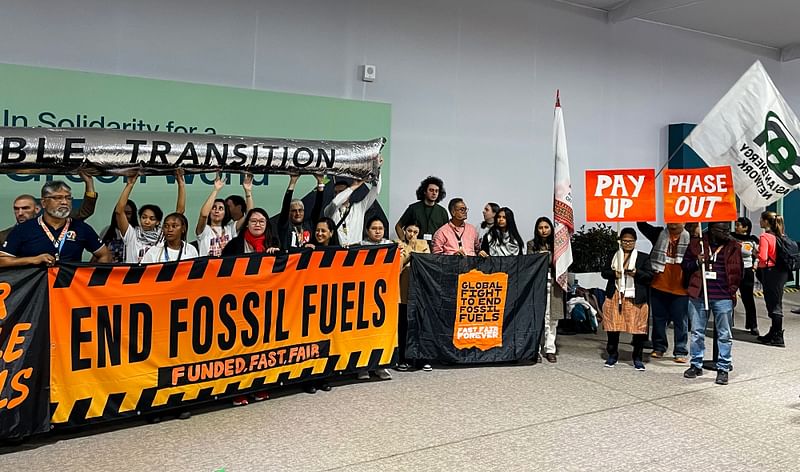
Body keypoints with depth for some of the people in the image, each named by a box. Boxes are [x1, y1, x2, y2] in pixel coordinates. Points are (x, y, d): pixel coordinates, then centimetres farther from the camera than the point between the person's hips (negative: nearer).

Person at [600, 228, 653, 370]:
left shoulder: (643, 257, 6)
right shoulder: (613, 255, 14)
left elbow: (650, 276, 0)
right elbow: (604, 272, 12)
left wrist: (636, 273, -17)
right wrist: (614, 273, -8)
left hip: (635, 298, -2)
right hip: (615, 296, 2)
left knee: (638, 328, -2)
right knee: (613, 327, 7)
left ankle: (637, 358, 12)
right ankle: (612, 355, 22)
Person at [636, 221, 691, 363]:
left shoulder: (690, 238, -1)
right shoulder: (659, 234, 5)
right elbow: (641, 225, -2)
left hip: (680, 288, -2)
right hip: (659, 286, 2)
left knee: (680, 321, 4)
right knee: (658, 319, 13)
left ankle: (681, 351, 14)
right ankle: (659, 347, 25)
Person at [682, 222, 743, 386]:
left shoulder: (733, 247, 3)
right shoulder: (696, 243, 4)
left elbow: (737, 271, 8)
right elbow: (685, 264, 10)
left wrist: (732, 290, -2)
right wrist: (697, 262, -10)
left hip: (723, 298, -1)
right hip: (698, 295, 1)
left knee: (724, 335, 6)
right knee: (697, 332, 10)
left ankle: (723, 368, 17)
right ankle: (696, 365, 23)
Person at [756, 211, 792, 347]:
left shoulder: (765, 237, -15)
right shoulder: (780, 236, 9)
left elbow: (763, 257, -22)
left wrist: (755, 253, -1)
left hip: (770, 272, -8)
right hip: (782, 271, 8)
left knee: (774, 305, -2)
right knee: (774, 303, 16)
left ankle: (778, 338, 3)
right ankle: (773, 333, 27)